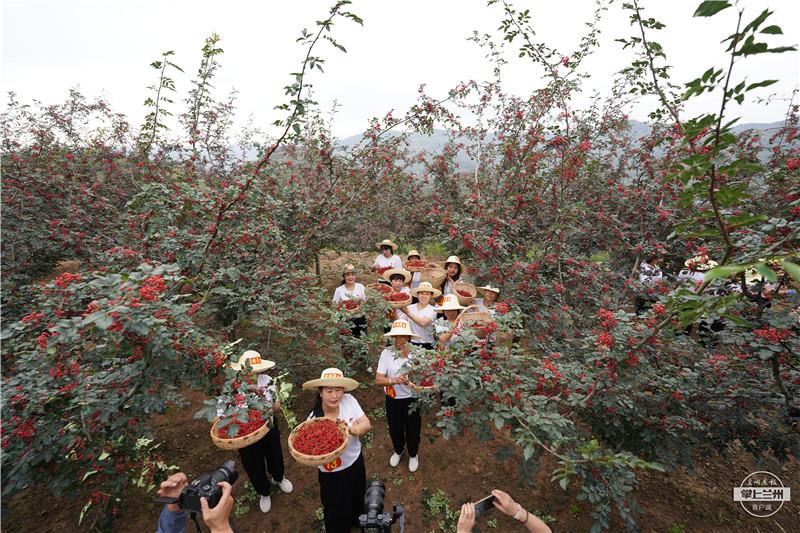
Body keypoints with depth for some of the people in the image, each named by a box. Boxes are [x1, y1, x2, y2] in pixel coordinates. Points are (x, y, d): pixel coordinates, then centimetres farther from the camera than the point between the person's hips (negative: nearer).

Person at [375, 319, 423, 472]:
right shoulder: (386, 353, -14)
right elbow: (378, 380, -16)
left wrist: (408, 356, -30)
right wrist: (394, 380, -33)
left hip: (411, 399, -1)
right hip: (392, 400, 1)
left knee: (412, 430, 19)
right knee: (395, 429, 23)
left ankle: (413, 455, 50)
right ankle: (398, 451, 56)